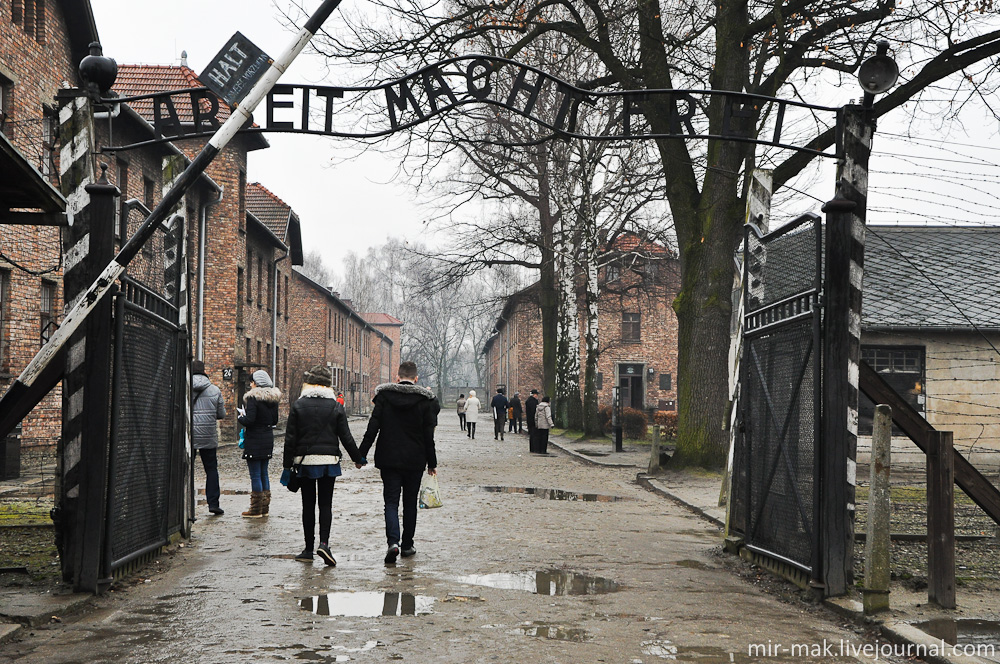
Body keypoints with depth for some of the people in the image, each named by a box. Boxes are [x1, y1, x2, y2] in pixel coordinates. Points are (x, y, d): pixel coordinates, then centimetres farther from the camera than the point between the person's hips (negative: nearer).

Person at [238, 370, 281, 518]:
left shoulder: (253, 398, -14)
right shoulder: (273, 398, 8)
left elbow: (249, 420, -20)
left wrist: (240, 417, -1)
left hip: (255, 440, -7)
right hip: (268, 438, 7)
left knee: (255, 475, -2)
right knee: (264, 474, 15)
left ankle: (256, 509, 2)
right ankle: (264, 507, 19)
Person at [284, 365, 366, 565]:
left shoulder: (298, 406, -2)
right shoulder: (336, 406, -1)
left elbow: (290, 438, -3)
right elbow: (346, 437, 0)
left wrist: (288, 464, 3)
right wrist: (358, 458, 12)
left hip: (305, 461, 0)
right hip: (329, 461, 0)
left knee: (308, 505, 8)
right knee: (326, 504, 5)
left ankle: (309, 549, 11)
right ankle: (324, 543, -12)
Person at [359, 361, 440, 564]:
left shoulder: (384, 395, -3)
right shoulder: (425, 400, -2)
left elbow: (373, 428, -6)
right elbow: (429, 435, -1)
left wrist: (361, 454, 0)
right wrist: (432, 463, 6)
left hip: (389, 459, -1)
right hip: (415, 461, 1)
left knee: (391, 501, 0)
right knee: (410, 502, 14)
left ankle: (393, 541, -20)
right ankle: (407, 545, 19)